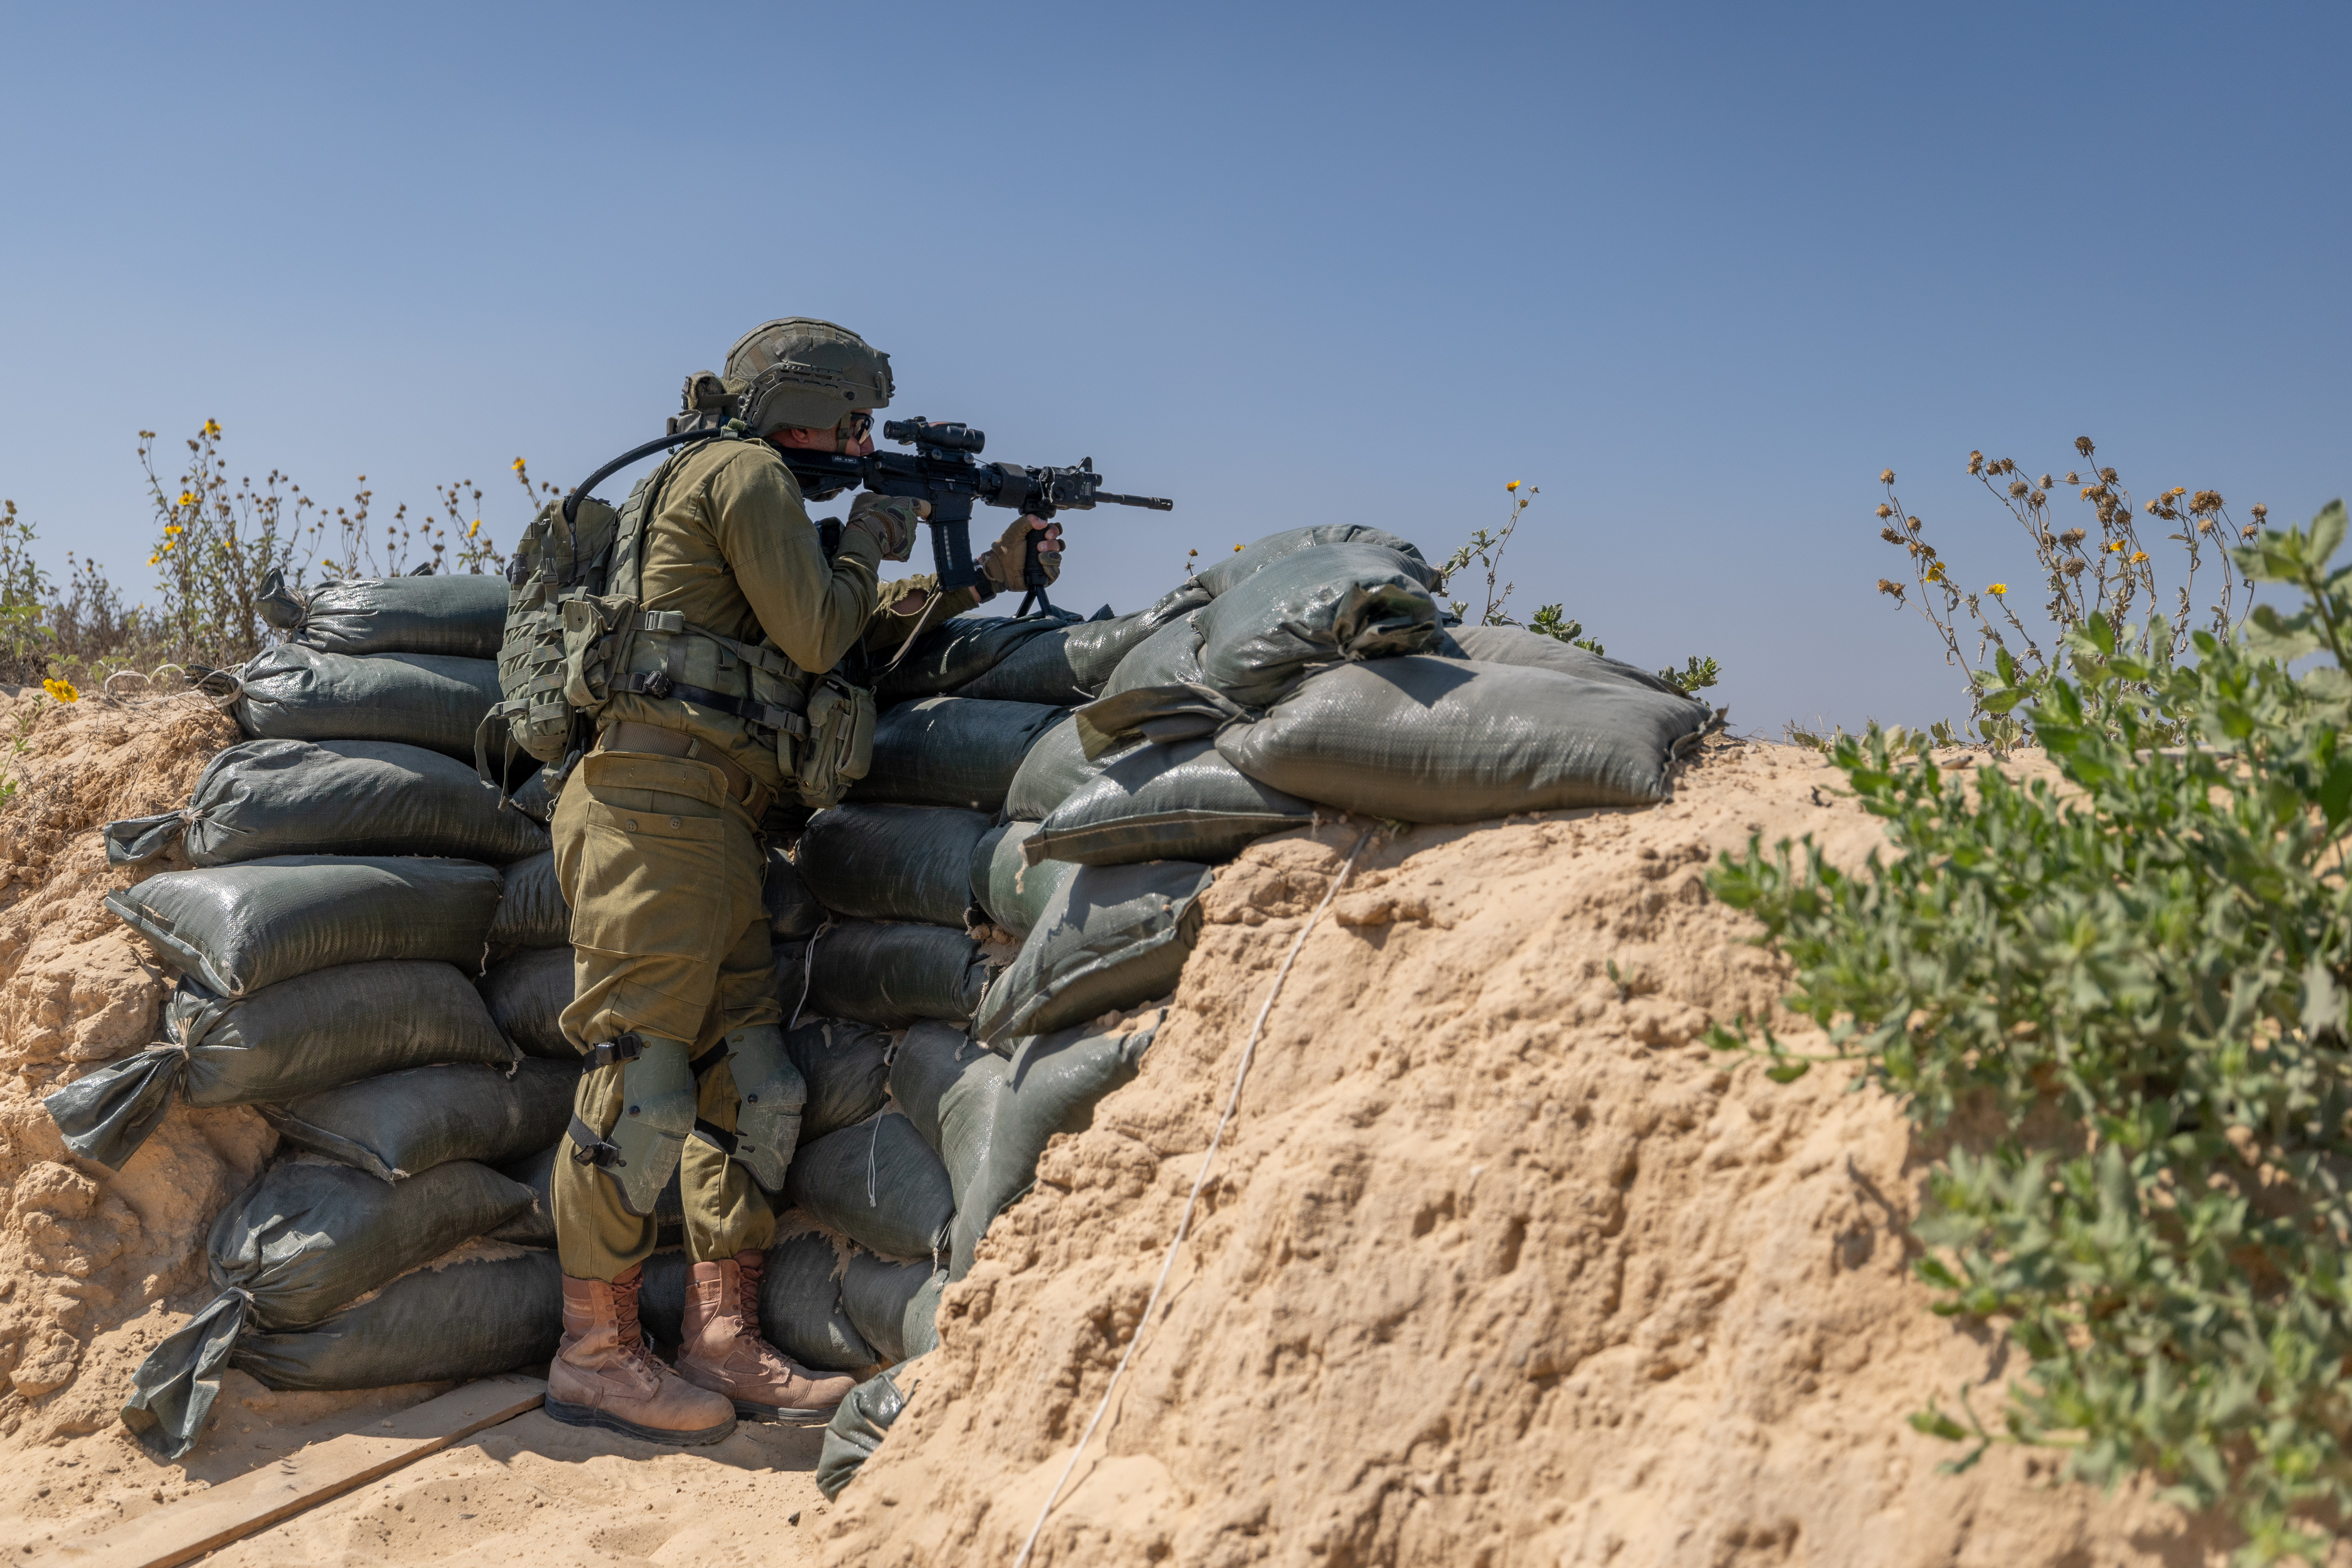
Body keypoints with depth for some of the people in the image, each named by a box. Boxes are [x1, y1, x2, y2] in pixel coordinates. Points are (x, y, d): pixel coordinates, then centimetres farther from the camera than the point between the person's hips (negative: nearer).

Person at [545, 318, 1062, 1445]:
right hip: (660, 808, -10)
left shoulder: (757, 493, 27)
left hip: (713, 825, 10)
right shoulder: (747, 475, -2)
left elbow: (867, 637, 31)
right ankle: (596, 1354, 1)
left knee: (748, 1081, 8)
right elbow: (820, 637, -7)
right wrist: (869, 545, 9)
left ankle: (722, 1340, 12)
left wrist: (984, 578, 30)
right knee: (642, 1079, -8)